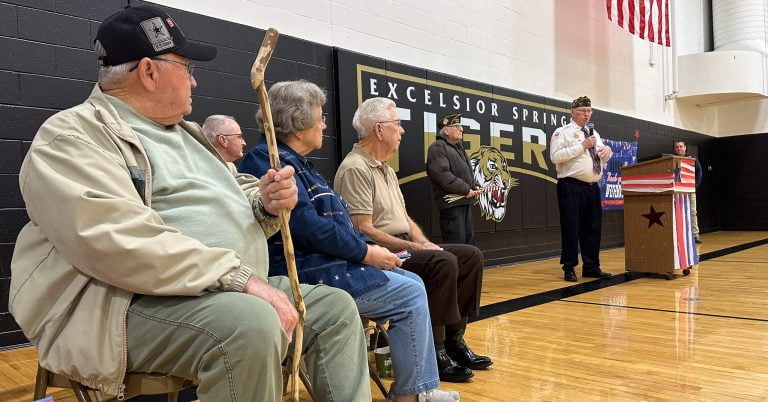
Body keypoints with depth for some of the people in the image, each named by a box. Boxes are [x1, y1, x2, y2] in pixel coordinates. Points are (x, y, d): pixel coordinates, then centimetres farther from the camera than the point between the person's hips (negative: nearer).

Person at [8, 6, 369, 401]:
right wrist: (239, 276, -28)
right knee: (252, 324, -35)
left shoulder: (185, 133, 20)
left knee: (335, 307, 4)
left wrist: (267, 202, -2)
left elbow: (231, 200, 24)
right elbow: (119, 240, -24)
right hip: (136, 305, -9)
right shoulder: (72, 136, -8)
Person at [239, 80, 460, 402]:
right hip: (307, 273, -11)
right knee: (411, 295, -10)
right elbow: (306, 227, -24)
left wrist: (368, 247, 4)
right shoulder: (272, 161, -14)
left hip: (324, 263, 11)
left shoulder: (294, 161, 19)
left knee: (412, 282, 9)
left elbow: (333, 219, 19)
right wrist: (365, 252, -14)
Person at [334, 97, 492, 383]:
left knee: (471, 256, 0)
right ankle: (434, 352, -17)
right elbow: (364, 230, -20)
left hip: (402, 247, 10)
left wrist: (425, 243, 2)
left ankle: (454, 339, 3)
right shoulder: (355, 169, -13)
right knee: (443, 263, -29)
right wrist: (412, 248, -18)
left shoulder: (386, 170, 19)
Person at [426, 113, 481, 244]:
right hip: (451, 203, -10)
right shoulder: (437, 148, -9)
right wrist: (466, 190, -17)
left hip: (464, 201, 10)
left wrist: (474, 187, 7)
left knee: (469, 238, 14)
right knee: (456, 243, -12)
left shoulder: (458, 148, 22)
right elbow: (443, 175, -21)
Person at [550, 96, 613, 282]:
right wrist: (582, 145, -16)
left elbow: (603, 159, 24)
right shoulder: (563, 132, -3)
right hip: (571, 187, -7)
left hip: (593, 187, 7)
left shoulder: (594, 134, 20)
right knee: (571, 228, -4)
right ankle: (569, 269, 5)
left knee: (593, 228, 10)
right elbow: (555, 156, -16)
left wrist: (607, 150, 0)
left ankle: (591, 267, 19)